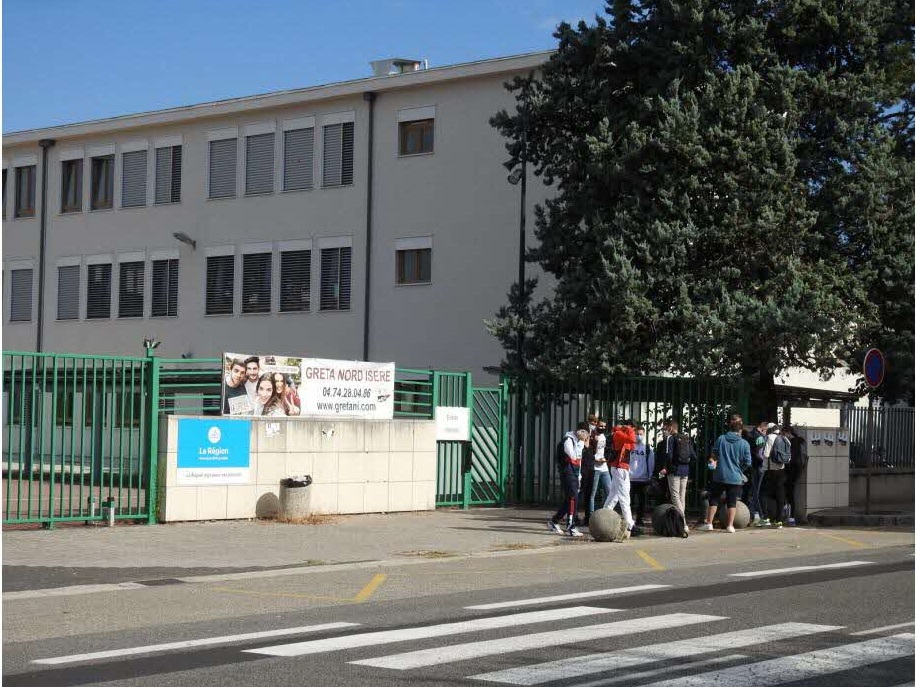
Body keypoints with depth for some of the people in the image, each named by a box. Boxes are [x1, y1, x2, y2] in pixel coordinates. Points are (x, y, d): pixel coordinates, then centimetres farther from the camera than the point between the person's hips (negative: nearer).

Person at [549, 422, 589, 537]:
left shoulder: (578, 441, 17)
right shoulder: (568, 439, -11)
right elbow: (573, 455, -22)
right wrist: (581, 443, -19)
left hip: (574, 474, 9)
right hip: (567, 473, -9)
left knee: (569, 499, 11)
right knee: (572, 498, -13)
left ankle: (554, 521, 23)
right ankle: (571, 527, -13)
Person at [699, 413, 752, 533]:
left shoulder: (721, 439, -4)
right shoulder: (744, 444, -6)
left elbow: (714, 456, 2)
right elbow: (747, 462, -1)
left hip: (719, 476, 1)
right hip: (735, 477, -1)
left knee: (714, 499, 10)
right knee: (732, 501, 7)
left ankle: (708, 523, 10)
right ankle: (730, 525, 5)